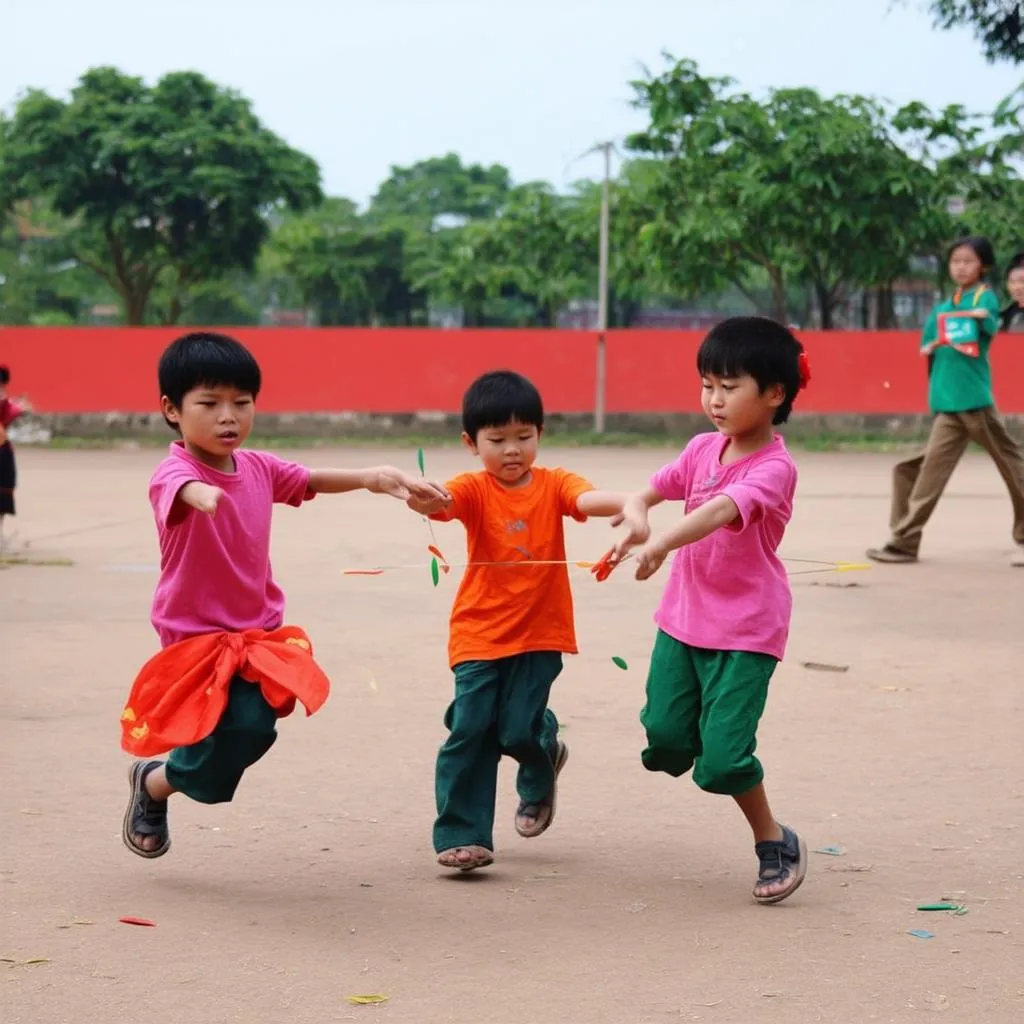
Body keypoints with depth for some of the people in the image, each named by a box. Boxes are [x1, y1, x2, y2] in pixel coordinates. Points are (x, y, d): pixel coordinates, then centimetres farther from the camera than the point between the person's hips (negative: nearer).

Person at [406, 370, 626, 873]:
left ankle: (543, 764, 32)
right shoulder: (475, 490, -5)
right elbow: (441, 501, -26)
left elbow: (588, 498, -21)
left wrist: (626, 504, -45)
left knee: (519, 728, -6)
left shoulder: (553, 485, -2)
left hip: (540, 633, 0)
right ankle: (462, 835, 2)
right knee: (470, 728, -6)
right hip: (479, 634, 0)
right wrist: (420, 496, -51)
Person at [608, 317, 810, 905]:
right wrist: (637, 516, -22)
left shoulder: (774, 468, -19)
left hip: (746, 630, -6)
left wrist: (662, 544, -53)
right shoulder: (705, 449, 4)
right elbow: (651, 492, 5)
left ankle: (776, 843, 11)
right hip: (684, 617, 7)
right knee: (665, 739, 3)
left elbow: (723, 510, -36)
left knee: (722, 756, -12)